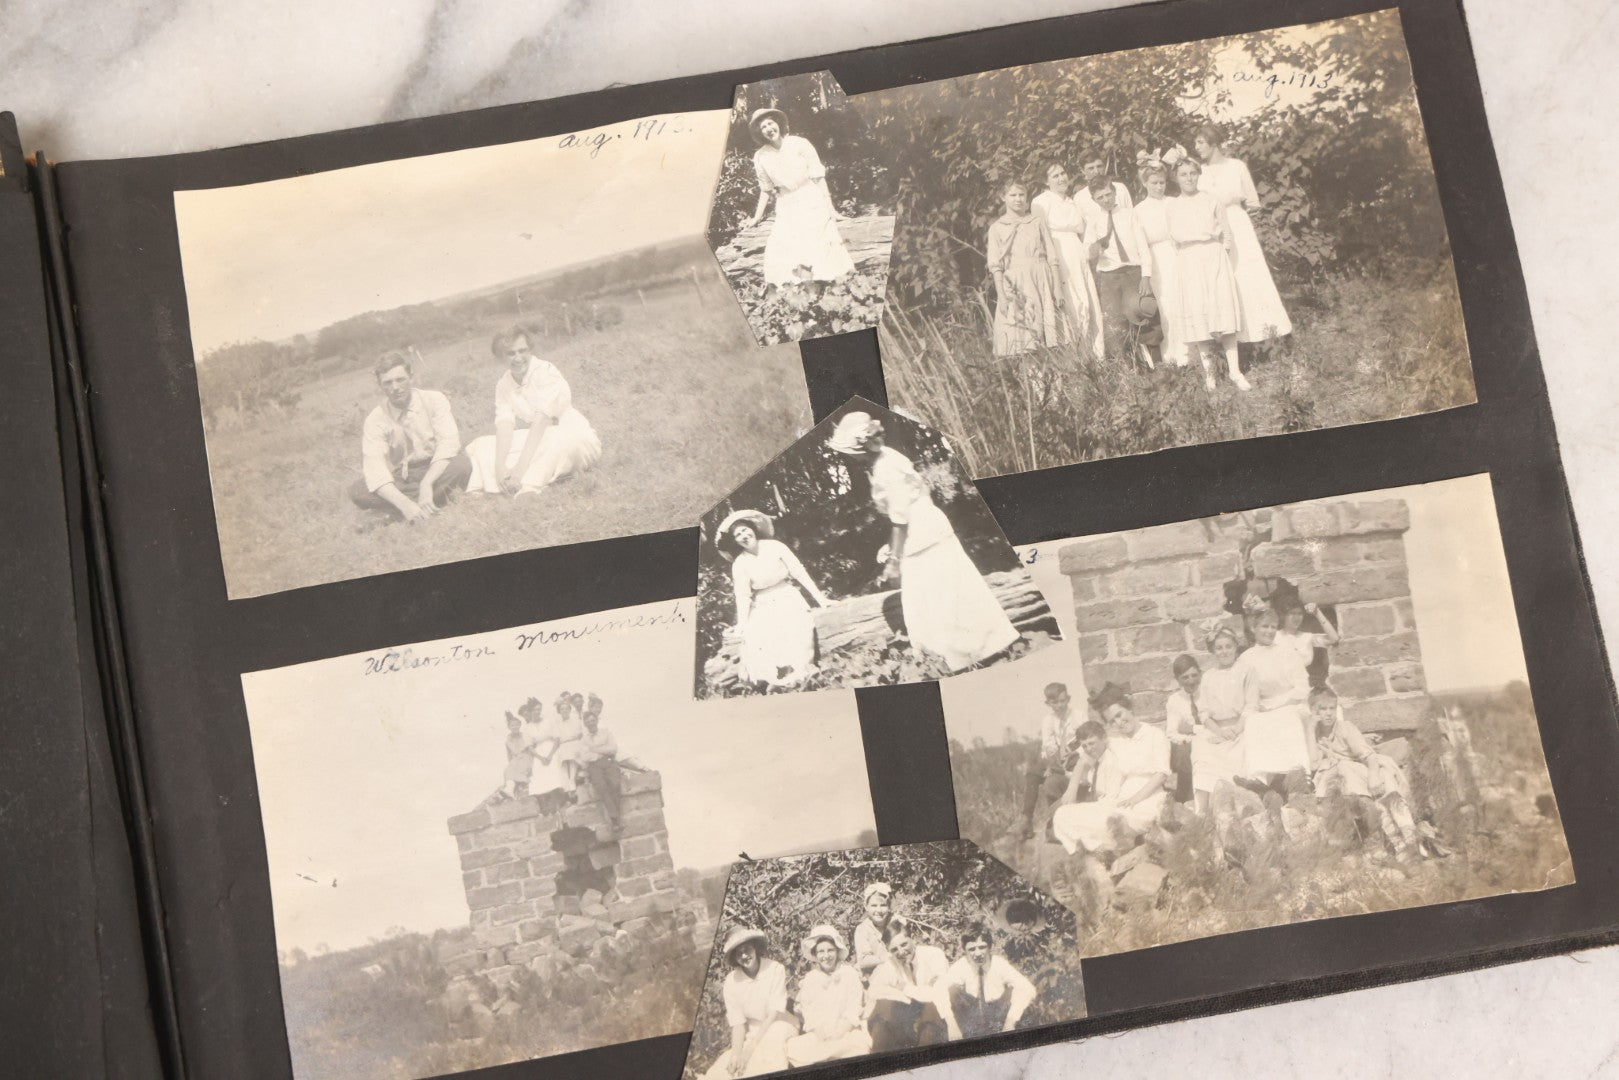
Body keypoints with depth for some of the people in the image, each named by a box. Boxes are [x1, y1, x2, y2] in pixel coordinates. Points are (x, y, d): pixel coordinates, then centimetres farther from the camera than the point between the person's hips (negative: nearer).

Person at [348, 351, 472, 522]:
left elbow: (449, 442, -21)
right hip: (402, 479, 2)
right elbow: (374, 467, -22)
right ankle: (441, 496, -27)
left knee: (461, 464, -34)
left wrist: (426, 484, -35)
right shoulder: (374, 421, -8)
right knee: (358, 491, -26)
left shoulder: (434, 400, -9)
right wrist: (404, 503, -40)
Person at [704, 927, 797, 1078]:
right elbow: (737, 1022, -6)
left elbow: (775, 1014, -16)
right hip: (751, 1033, 2)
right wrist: (736, 1053, -25)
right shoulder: (731, 982, -5)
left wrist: (750, 1049, -23)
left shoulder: (775, 970, -13)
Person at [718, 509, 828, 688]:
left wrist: (821, 599, -8)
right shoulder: (740, 564, -5)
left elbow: (800, 572, -6)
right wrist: (742, 625, -17)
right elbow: (743, 596, -6)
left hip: (788, 601, -1)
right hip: (763, 610, 1)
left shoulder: (775, 546, -7)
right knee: (757, 640, -22)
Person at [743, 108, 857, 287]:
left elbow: (818, 176, -6)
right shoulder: (761, 157, -1)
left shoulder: (799, 144, -10)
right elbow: (766, 189, 11)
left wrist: (828, 204, -9)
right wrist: (757, 216, 9)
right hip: (787, 207, 3)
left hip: (812, 201, -3)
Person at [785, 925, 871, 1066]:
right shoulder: (809, 980, 12)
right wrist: (818, 1031, -14)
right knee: (792, 1046, -27)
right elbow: (809, 1015, 5)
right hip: (819, 1036, 2)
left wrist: (839, 1032, -16)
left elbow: (853, 1013, 0)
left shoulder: (850, 975, 6)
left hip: (848, 1032, -2)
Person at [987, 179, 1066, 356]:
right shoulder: (997, 227, 9)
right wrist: (1001, 295, -10)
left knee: (1047, 333, -3)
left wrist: (1057, 287, 1)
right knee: (1016, 341, -8)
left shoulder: (1037, 222, 12)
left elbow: (1053, 257, 9)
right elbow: (995, 265, 1)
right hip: (1014, 285, -1)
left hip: (1040, 283, 2)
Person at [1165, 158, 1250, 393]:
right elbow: (1176, 234, -8)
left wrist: (1223, 256, 3)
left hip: (1215, 258, 1)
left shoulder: (1210, 200, 12)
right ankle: (1207, 367, -2)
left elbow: (1225, 233, 12)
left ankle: (1234, 369, -11)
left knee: (1224, 308, -8)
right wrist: (1207, 234, -8)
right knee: (1197, 311, -8)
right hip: (1189, 262, 0)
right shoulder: (1173, 207, 8)